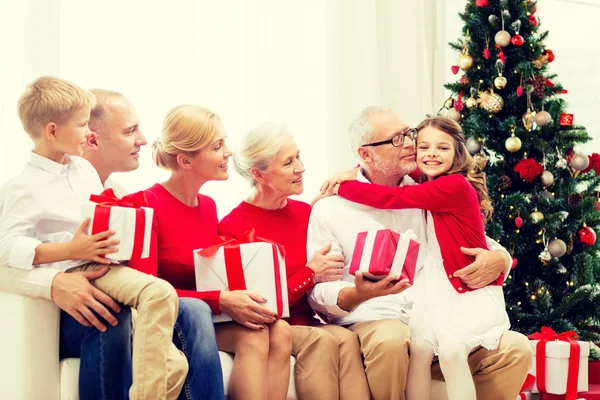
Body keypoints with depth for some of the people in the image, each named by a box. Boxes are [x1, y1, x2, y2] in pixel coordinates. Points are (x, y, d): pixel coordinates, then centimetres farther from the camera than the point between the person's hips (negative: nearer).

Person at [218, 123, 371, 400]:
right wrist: (310, 274, -13)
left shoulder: (305, 213, 9)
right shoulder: (232, 227, -7)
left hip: (306, 323, 5)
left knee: (346, 338, -28)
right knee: (320, 340, -33)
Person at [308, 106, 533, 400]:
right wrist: (358, 294, -26)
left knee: (516, 349, -16)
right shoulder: (330, 209, 2)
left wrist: (497, 260, -9)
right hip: (372, 323, -4)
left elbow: (490, 248, 18)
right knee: (391, 341, -39)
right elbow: (319, 292, -3)